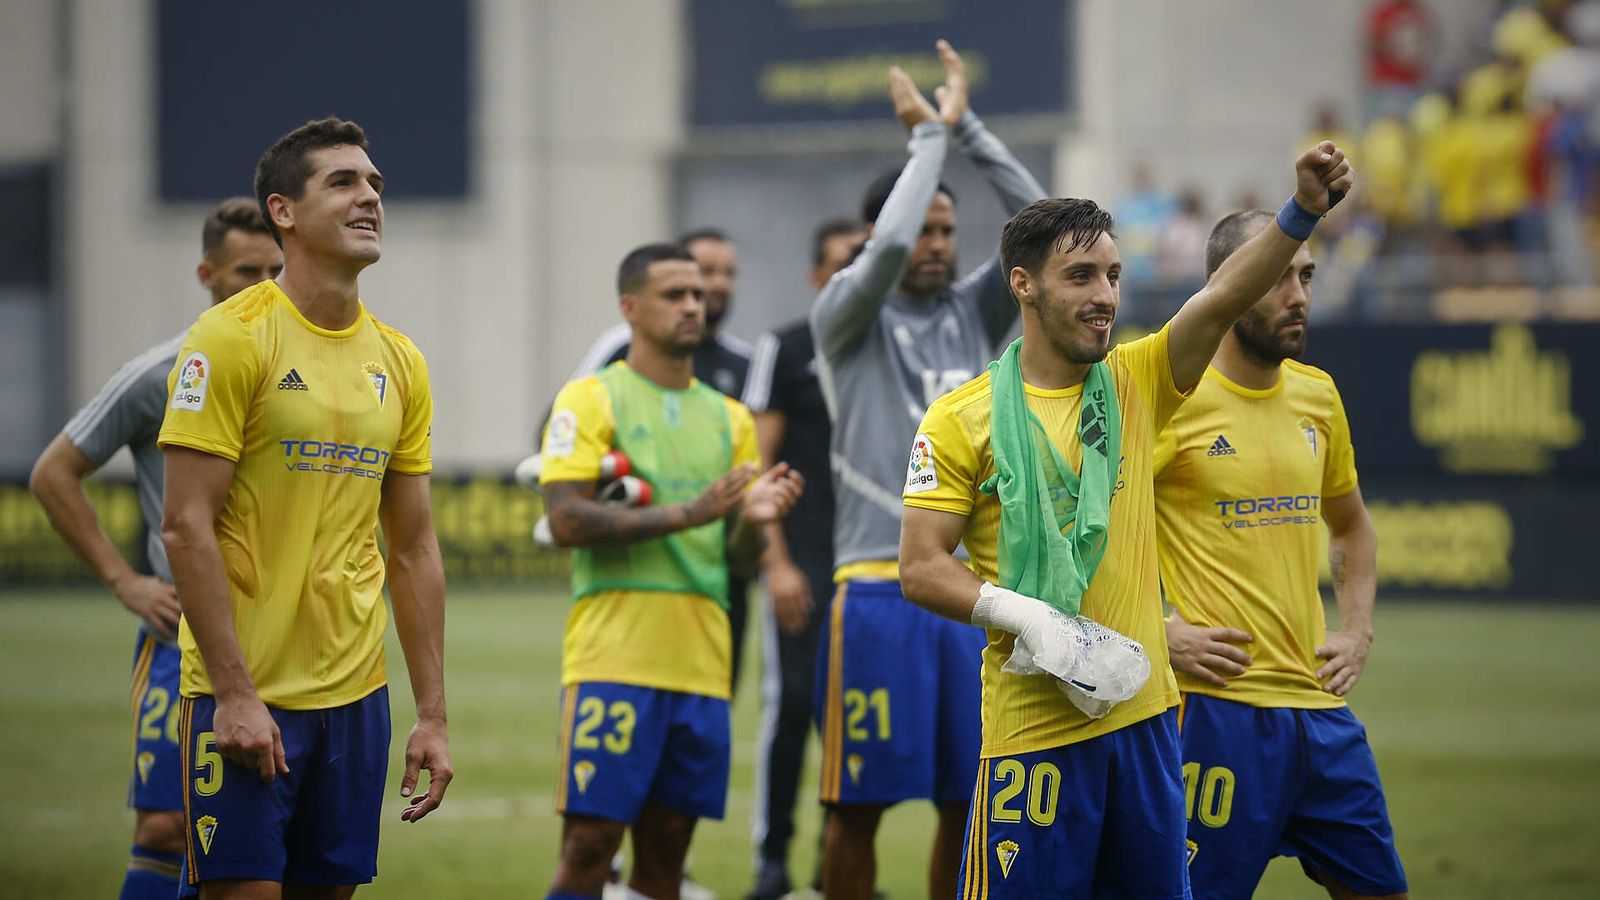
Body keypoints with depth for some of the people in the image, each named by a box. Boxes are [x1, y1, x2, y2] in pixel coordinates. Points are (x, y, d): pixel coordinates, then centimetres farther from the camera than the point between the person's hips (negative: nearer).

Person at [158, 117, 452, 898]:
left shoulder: (398, 363, 11)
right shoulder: (231, 338, -8)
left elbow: (413, 550, 14)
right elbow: (185, 526, -13)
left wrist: (432, 715, 8)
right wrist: (234, 692, -18)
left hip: (355, 689, 6)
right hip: (245, 693, -6)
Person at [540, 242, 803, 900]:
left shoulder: (729, 418, 17)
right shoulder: (590, 400, 1)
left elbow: (739, 559, 16)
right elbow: (565, 521, -11)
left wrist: (755, 519, -7)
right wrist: (686, 512, -17)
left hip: (702, 661, 5)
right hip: (613, 654, -5)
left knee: (665, 847, 5)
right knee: (590, 842, -8)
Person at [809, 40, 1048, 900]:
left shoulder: (971, 312, 13)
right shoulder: (846, 316, 1)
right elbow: (888, 247, -19)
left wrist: (967, 125, -1)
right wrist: (930, 136, -9)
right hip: (880, 588, -5)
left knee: (971, 800, 6)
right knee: (860, 802, -1)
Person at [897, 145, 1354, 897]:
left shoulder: (1134, 385, 8)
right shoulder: (962, 419, -4)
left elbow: (1223, 297, -7)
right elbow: (921, 569, -6)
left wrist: (1303, 210, -22)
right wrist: (1023, 615, -21)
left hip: (1144, 713, 5)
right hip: (1034, 728, -5)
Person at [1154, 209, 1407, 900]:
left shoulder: (1317, 395, 11)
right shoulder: (1173, 399, -9)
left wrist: (1357, 632, 13)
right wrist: (1159, 633, -13)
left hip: (1318, 702, 7)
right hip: (1217, 704, -7)